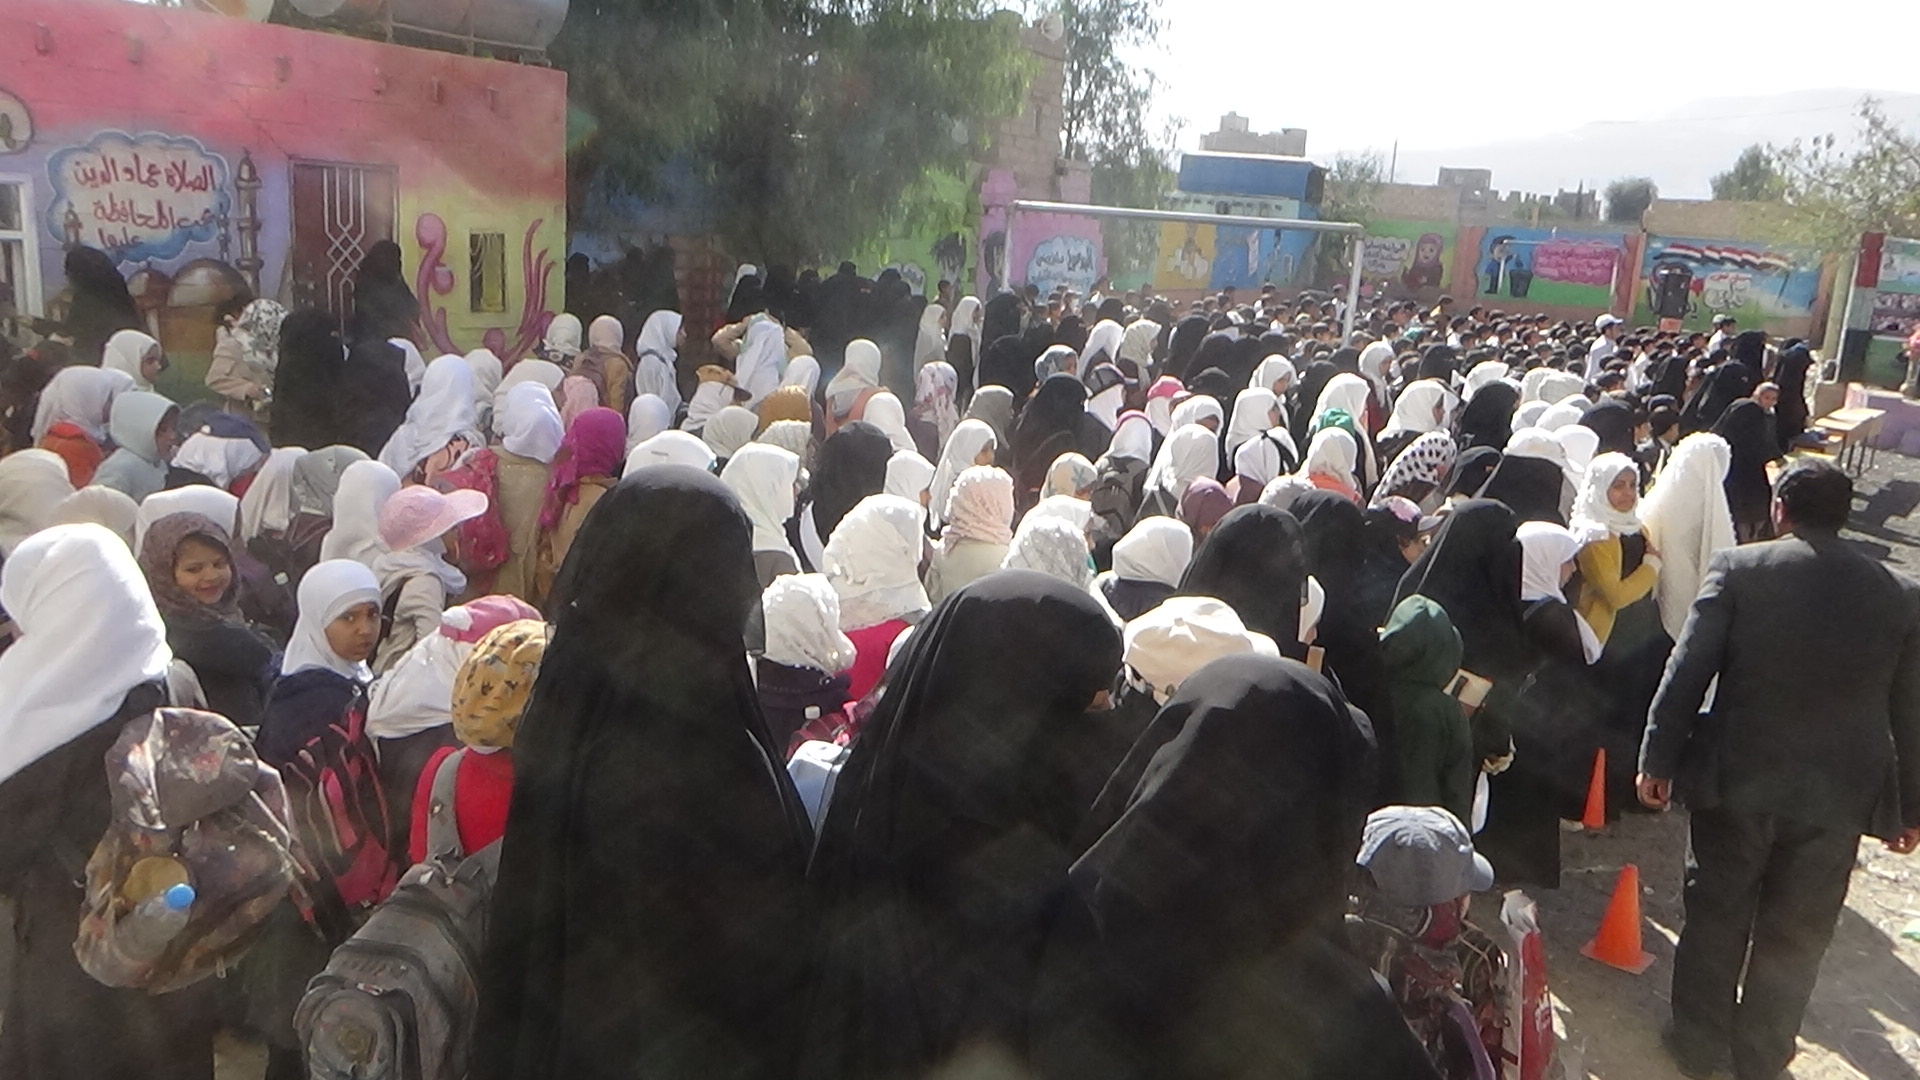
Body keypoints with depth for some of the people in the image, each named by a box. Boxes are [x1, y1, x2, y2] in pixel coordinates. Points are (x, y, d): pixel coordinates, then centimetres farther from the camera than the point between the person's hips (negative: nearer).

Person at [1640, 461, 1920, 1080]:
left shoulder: (1738, 569, -8)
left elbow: (1687, 671, -11)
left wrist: (1658, 759, -4)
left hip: (1736, 778, -1)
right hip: (1838, 795, 2)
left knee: (1715, 917, 15)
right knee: (1795, 936, 15)